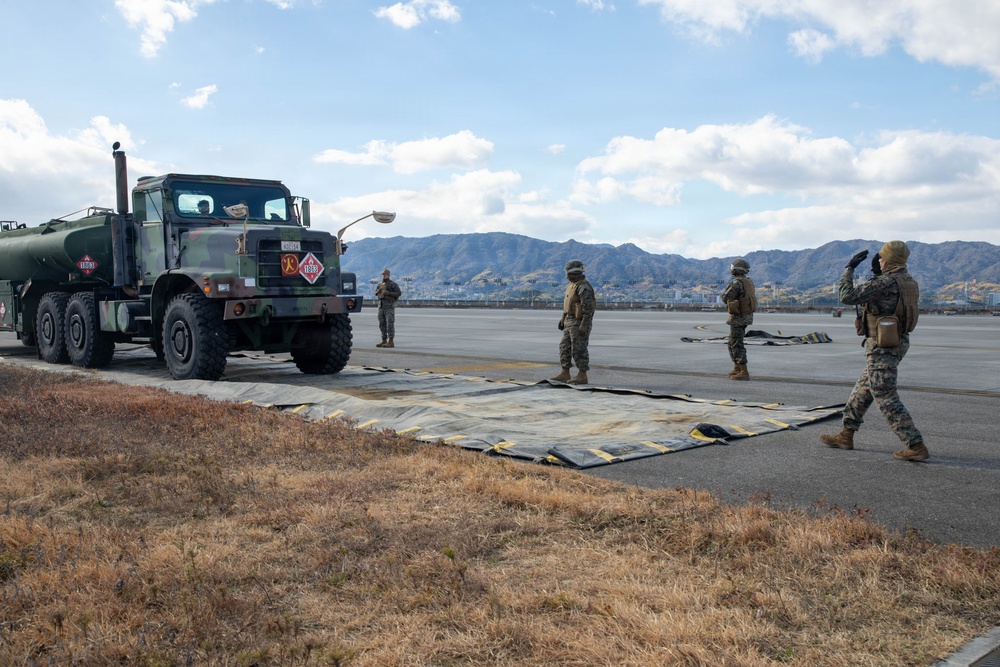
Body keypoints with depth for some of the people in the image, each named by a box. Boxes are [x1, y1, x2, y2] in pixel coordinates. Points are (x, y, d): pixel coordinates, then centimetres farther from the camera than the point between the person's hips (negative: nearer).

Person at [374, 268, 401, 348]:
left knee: (390, 324, -9)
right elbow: (376, 293, 23)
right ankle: (384, 341, 12)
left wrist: (389, 293, -22)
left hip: (389, 306, -8)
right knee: (382, 324, 7)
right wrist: (378, 290, -1)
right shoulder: (381, 284, 15)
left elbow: (399, 293, -11)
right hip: (381, 306, 8)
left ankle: (391, 342, -7)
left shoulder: (393, 284, -7)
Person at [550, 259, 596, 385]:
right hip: (570, 321, 10)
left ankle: (582, 376, 4)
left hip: (580, 323, -10)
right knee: (565, 347, 9)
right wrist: (563, 318, 22)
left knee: (579, 349, -4)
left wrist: (584, 325, -27)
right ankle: (565, 374, 13)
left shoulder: (584, 287, -19)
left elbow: (589, 307, -24)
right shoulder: (574, 285, 13)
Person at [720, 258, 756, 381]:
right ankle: (737, 369, 26)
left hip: (738, 317, -10)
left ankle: (744, 373, -8)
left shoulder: (737, 283, -20)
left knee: (737, 345, -6)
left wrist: (728, 288, 0)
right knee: (733, 343, 19)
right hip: (746, 315, 10)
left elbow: (725, 299, -19)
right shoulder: (748, 282, 10)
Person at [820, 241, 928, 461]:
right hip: (898, 343, 10)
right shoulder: (909, 282, 9)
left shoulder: (885, 282, -19)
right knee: (863, 389, 19)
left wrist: (849, 268, -9)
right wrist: (878, 272, 17)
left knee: (886, 398, -6)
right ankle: (846, 435, 27)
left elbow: (848, 296, -22)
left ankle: (916, 447, -7)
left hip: (882, 346, -10)